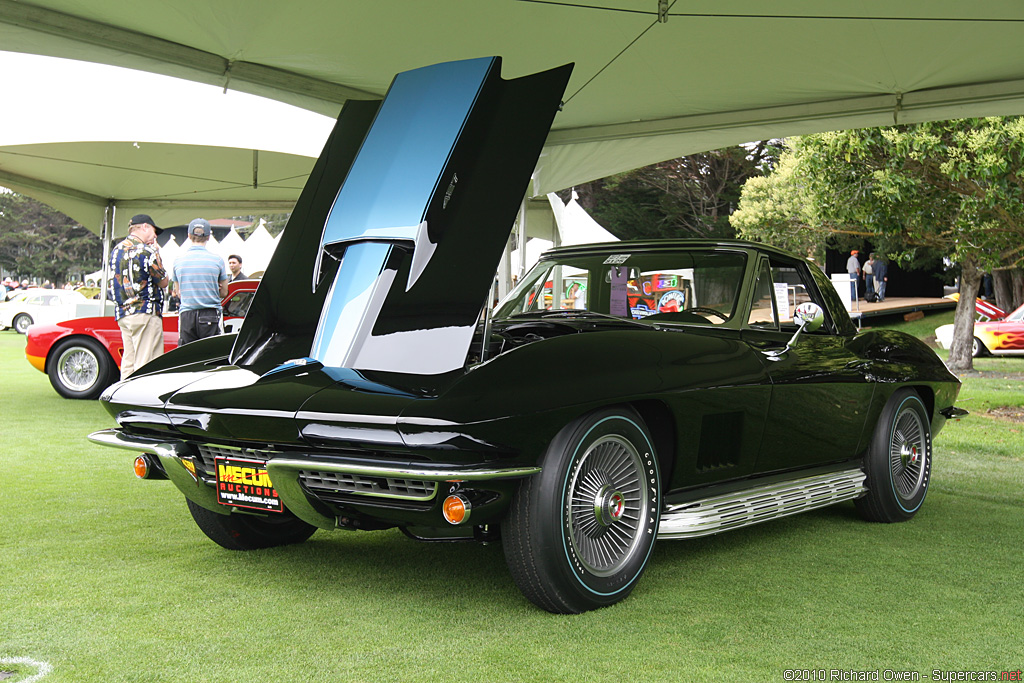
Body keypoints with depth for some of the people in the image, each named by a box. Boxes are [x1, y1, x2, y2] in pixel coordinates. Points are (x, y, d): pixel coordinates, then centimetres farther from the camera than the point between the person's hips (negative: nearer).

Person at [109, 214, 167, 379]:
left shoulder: (116, 250, 14)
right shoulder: (146, 251, -10)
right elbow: (163, 282, -3)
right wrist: (156, 252, 6)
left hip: (121, 314, 8)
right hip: (144, 313, -8)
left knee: (128, 362, 9)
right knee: (146, 365, -7)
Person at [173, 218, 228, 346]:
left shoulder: (178, 259, 5)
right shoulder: (217, 260, -3)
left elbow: (179, 292, 15)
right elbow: (224, 292, 6)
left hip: (186, 315, 2)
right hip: (211, 315, -2)